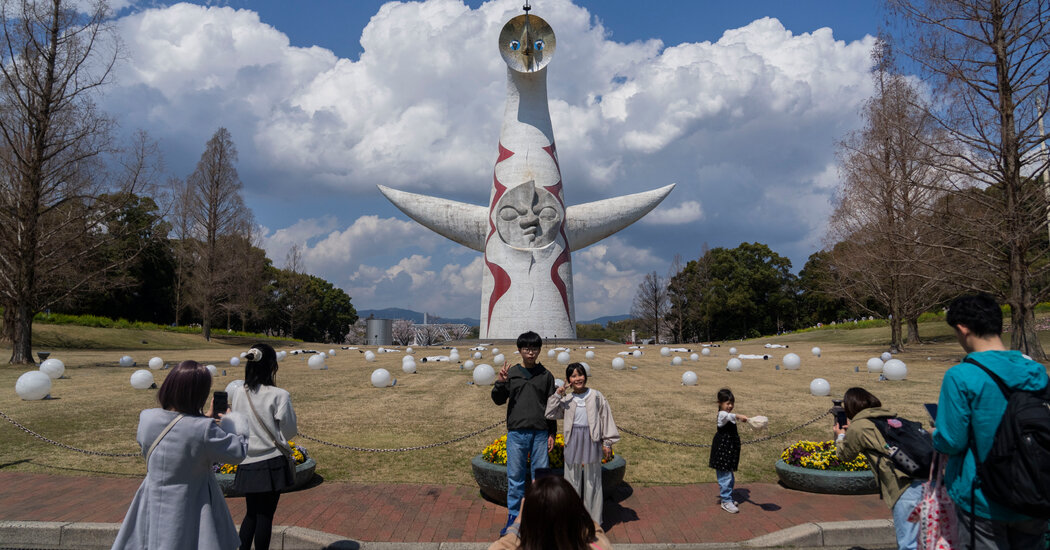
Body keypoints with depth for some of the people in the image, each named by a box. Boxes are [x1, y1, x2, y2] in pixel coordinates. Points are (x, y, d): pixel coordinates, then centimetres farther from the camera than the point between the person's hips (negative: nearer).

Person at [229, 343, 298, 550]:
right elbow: (289, 430, -9)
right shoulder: (279, 395, -17)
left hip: (247, 464, 4)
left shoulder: (238, 394, -3)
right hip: (271, 463, -4)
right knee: (265, 516, 9)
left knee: (251, 514, 20)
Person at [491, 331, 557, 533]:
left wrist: (552, 433, 4)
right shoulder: (511, 373, 4)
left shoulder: (546, 375, 6)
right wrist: (500, 383, -14)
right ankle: (513, 517, 18)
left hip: (540, 433, 1)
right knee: (515, 476, 5)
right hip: (516, 432, 0)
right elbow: (498, 400, 5)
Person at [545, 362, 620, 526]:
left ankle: (593, 518, 18)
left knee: (592, 479, 6)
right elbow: (550, 414, 1)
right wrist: (557, 395, -7)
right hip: (573, 442, 2)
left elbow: (606, 419, 1)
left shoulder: (596, 396, -1)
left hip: (591, 440, -2)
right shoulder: (566, 399, 5)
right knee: (573, 479, 9)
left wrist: (607, 443, -1)